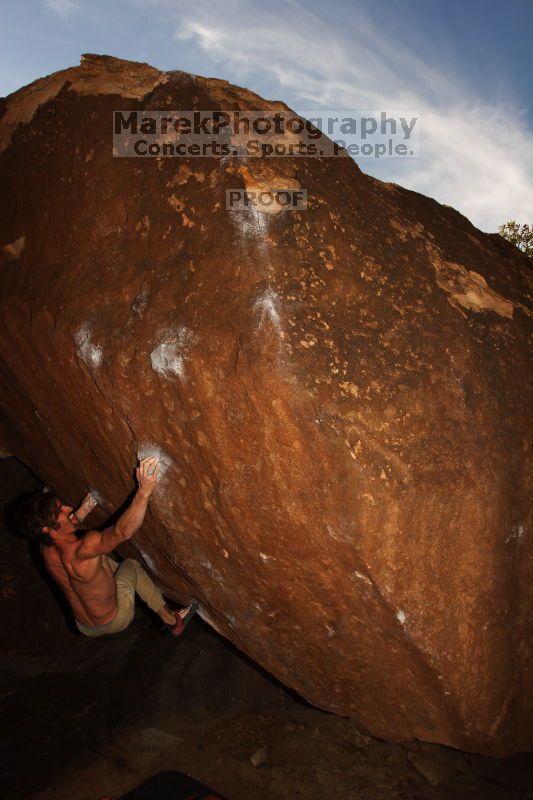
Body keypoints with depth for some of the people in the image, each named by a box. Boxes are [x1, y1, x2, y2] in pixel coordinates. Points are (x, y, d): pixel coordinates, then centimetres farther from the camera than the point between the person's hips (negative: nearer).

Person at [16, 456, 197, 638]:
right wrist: (144, 491, -60)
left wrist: (81, 513, 1)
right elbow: (122, 531, -56)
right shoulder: (80, 550, -41)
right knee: (130, 565, 17)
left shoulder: (46, 547, -15)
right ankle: (172, 620, 28)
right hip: (115, 621, -6)